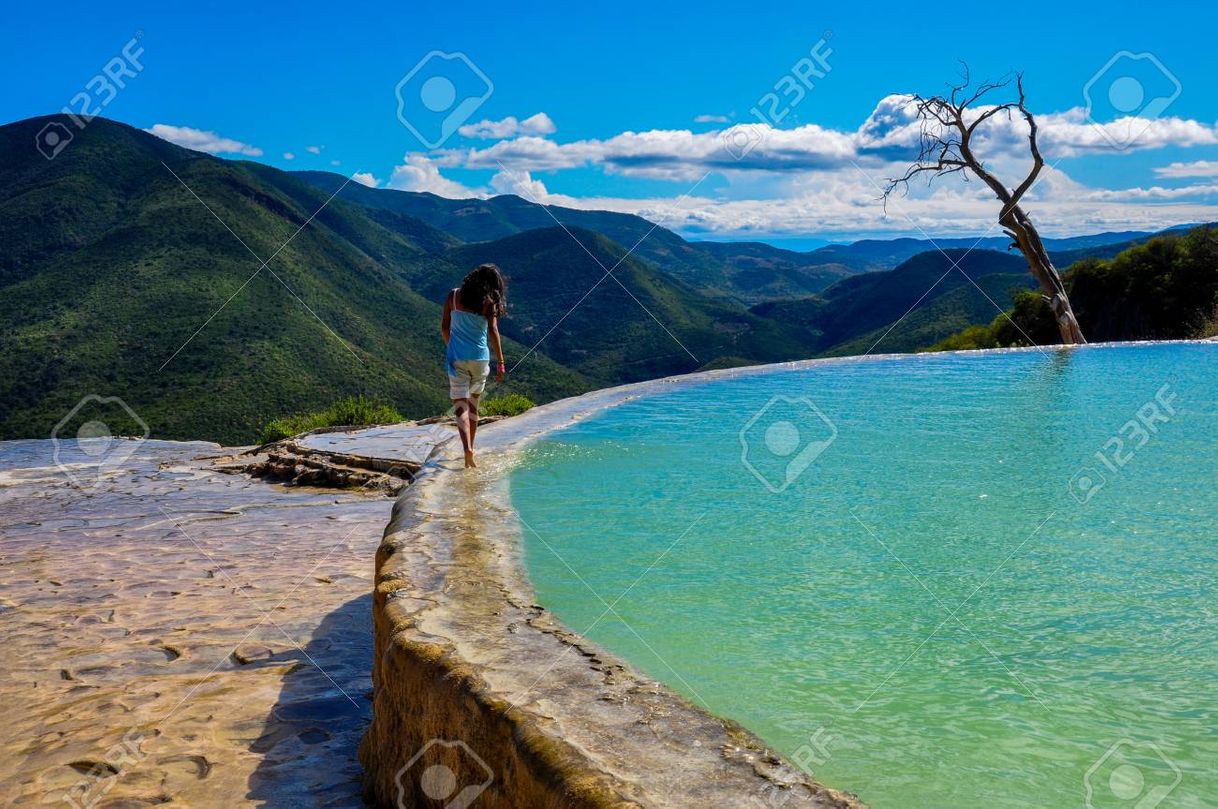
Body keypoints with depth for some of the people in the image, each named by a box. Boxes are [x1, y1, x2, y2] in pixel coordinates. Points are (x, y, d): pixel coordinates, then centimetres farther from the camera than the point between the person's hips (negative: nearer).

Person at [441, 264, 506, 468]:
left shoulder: (454, 296, 4)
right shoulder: (488, 302, -3)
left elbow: (444, 327, 7)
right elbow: (493, 332, -9)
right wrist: (500, 363, -7)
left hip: (456, 357, 0)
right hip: (480, 358, 0)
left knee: (460, 405, -3)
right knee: (473, 404, 17)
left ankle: (467, 449, -21)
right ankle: (471, 447, 26)